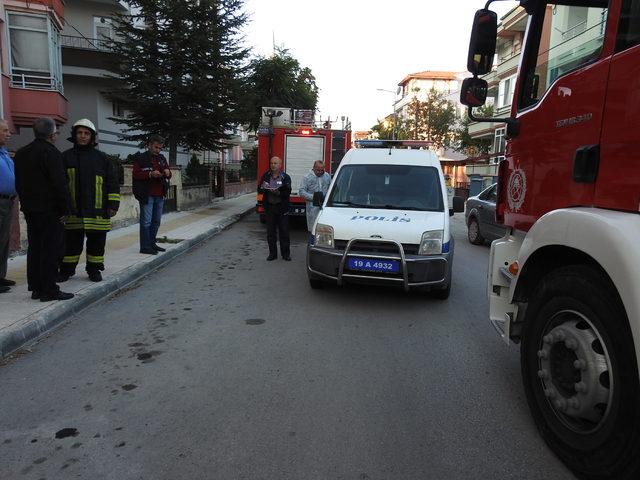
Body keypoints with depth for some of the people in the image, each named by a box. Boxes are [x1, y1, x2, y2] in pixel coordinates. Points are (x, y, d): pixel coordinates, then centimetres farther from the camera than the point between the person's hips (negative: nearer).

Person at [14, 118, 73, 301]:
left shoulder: (21, 153, 14)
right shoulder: (51, 152, -13)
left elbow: (19, 183, 18)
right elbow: (60, 183, -18)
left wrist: (25, 203, 21)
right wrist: (66, 208, -13)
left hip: (30, 209, 8)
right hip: (50, 210, -8)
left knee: (34, 248, 13)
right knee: (51, 250, -4)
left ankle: (35, 288, 19)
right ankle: (49, 290, -2)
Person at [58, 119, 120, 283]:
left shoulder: (102, 158, 6)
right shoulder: (66, 157, 7)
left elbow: (113, 183, 6)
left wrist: (113, 205, 0)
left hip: (97, 211, 0)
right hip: (73, 210, 0)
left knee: (96, 242, 7)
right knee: (71, 241, 7)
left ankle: (94, 269, 21)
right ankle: (66, 269, 21)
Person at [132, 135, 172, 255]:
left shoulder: (162, 158, 16)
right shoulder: (140, 158, -2)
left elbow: (168, 174, 19)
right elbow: (136, 174, -9)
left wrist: (168, 173, -4)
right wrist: (150, 174, -22)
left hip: (159, 195, 7)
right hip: (146, 195, -7)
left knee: (156, 221, 13)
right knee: (146, 221, -5)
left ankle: (152, 243, 23)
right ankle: (144, 246, -1)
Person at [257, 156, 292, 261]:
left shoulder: (285, 177, -1)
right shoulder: (266, 176, 7)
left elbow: (287, 192, -10)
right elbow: (259, 190, 6)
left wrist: (278, 192, -27)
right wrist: (263, 188, -16)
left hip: (282, 208, -3)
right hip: (269, 207, 3)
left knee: (284, 232, 3)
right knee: (270, 232, 7)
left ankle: (285, 253, 13)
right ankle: (272, 253, 18)